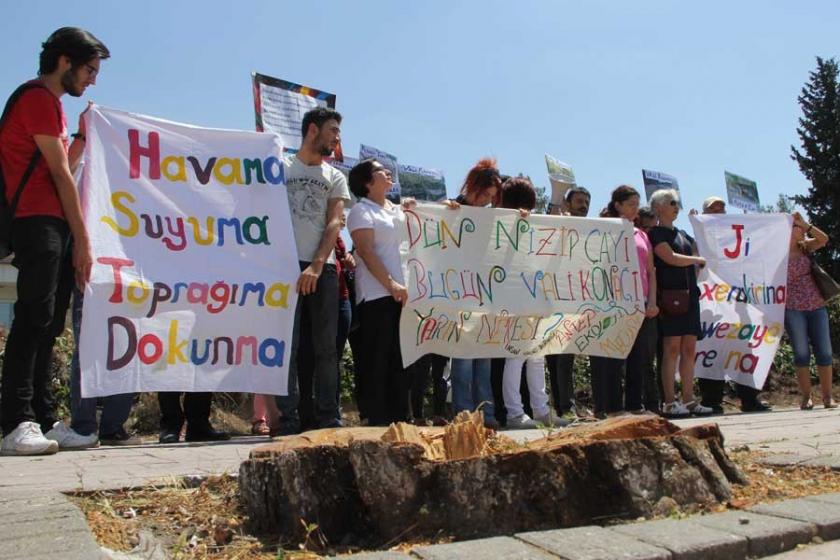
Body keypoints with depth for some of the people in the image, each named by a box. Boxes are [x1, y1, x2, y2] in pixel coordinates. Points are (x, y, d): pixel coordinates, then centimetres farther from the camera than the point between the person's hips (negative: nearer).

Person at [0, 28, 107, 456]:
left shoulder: (50, 102, 27)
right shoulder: (38, 98, -4)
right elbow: (60, 174, -8)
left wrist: (84, 136, 16)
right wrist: (82, 239, -8)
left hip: (55, 227, 10)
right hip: (39, 223, -10)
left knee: (48, 325, 6)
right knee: (34, 319, -17)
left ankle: (43, 420, 8)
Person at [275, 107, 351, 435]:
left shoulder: (336, 178, 17)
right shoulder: (281, 168, 11)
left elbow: (334, 224, 4)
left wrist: (316, 266, -11)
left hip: (323, 268, 3)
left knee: (326, 346, 2)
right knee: (289, 345, -5)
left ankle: (329, 418, 8)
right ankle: (289, 419, -1)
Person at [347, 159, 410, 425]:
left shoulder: (398, 210, 21)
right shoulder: (362, 211, -1)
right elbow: (366, 252, -12)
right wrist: (391, 284, -19)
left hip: (402, 291, 7)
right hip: (377, 293, -7)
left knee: (402, 358, 8)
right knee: (378, 358, -4)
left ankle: (400, 416, 15)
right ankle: (378, 419, 2)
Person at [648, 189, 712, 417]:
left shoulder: (683, 234, 22)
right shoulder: (655, 233, -1)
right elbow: (672, 258, -12)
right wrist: (698, 259, 1)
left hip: (690, 294, 7)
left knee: (689, 349, 5)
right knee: (672, 349, -8)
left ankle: (688, 400, 9)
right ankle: (669, 402, -5)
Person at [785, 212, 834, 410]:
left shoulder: (805, 247, 10)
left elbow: (824, 239, -6)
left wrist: (803, 223, -9)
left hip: (816, 306, 4)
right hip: (793, 309, -4)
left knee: (824, 351, 1)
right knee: (801, 353, -3)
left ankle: (827, 396, 7)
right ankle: (806, 397, 3)